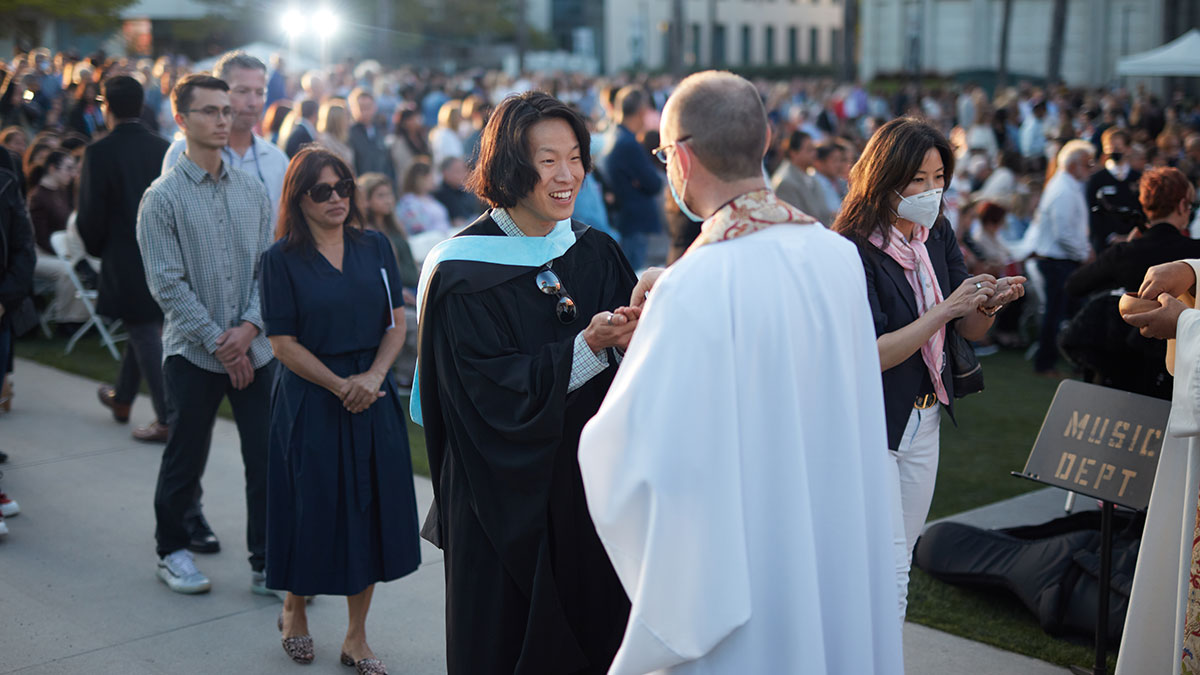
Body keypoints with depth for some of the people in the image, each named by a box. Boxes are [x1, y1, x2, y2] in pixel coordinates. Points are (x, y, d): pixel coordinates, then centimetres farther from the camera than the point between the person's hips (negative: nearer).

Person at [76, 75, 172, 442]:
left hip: (125, 261, -5)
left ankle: (168, 420, 1)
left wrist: (97, 248, 8)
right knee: (146, 327, 20)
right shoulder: (165, 148, 0)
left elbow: (90, 216, -11)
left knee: (145, 334, 1)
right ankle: (122, 398, 38)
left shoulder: (99, 153, -14)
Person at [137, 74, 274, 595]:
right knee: (185, 459, 9)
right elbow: (167, 284, -9)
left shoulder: (253, 190, 7)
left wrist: (250, 326, -9)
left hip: (253, 349, 3)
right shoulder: (163, 197, -5)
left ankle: (268, 565, 14)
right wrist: (219, 342, -12)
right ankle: (172, 551, 29)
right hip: (192, 352, -3)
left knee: (267, 458, 3)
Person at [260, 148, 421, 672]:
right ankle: (294, 611, 33)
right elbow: (284, 343, -7)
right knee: (313, 507, 5)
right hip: (311, 401, -3)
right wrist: (339, 385, -14)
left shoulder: (375, 247, 6)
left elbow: (397, 324, 5)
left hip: (373, 397, 3)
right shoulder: (281, 259, -4)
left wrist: (372, 378, -11)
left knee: (369, 511, 5)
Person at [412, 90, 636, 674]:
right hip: (506, 501, -4)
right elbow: (491, 391, -17)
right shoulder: (462, 271, -11)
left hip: (589, 491, 4)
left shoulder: (597, 253, 4)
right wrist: (587, 348, -24)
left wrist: (636, 337, -21)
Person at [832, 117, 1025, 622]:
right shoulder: (854, 250, -19)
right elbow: (870, 354, -24)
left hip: (924, 421, 7)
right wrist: (946, 308, -27)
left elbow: (970, 332, 6)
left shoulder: (939, 234, 3)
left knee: (900, 562, 17)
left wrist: (989, 304, -16)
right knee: (887, 575, -8)